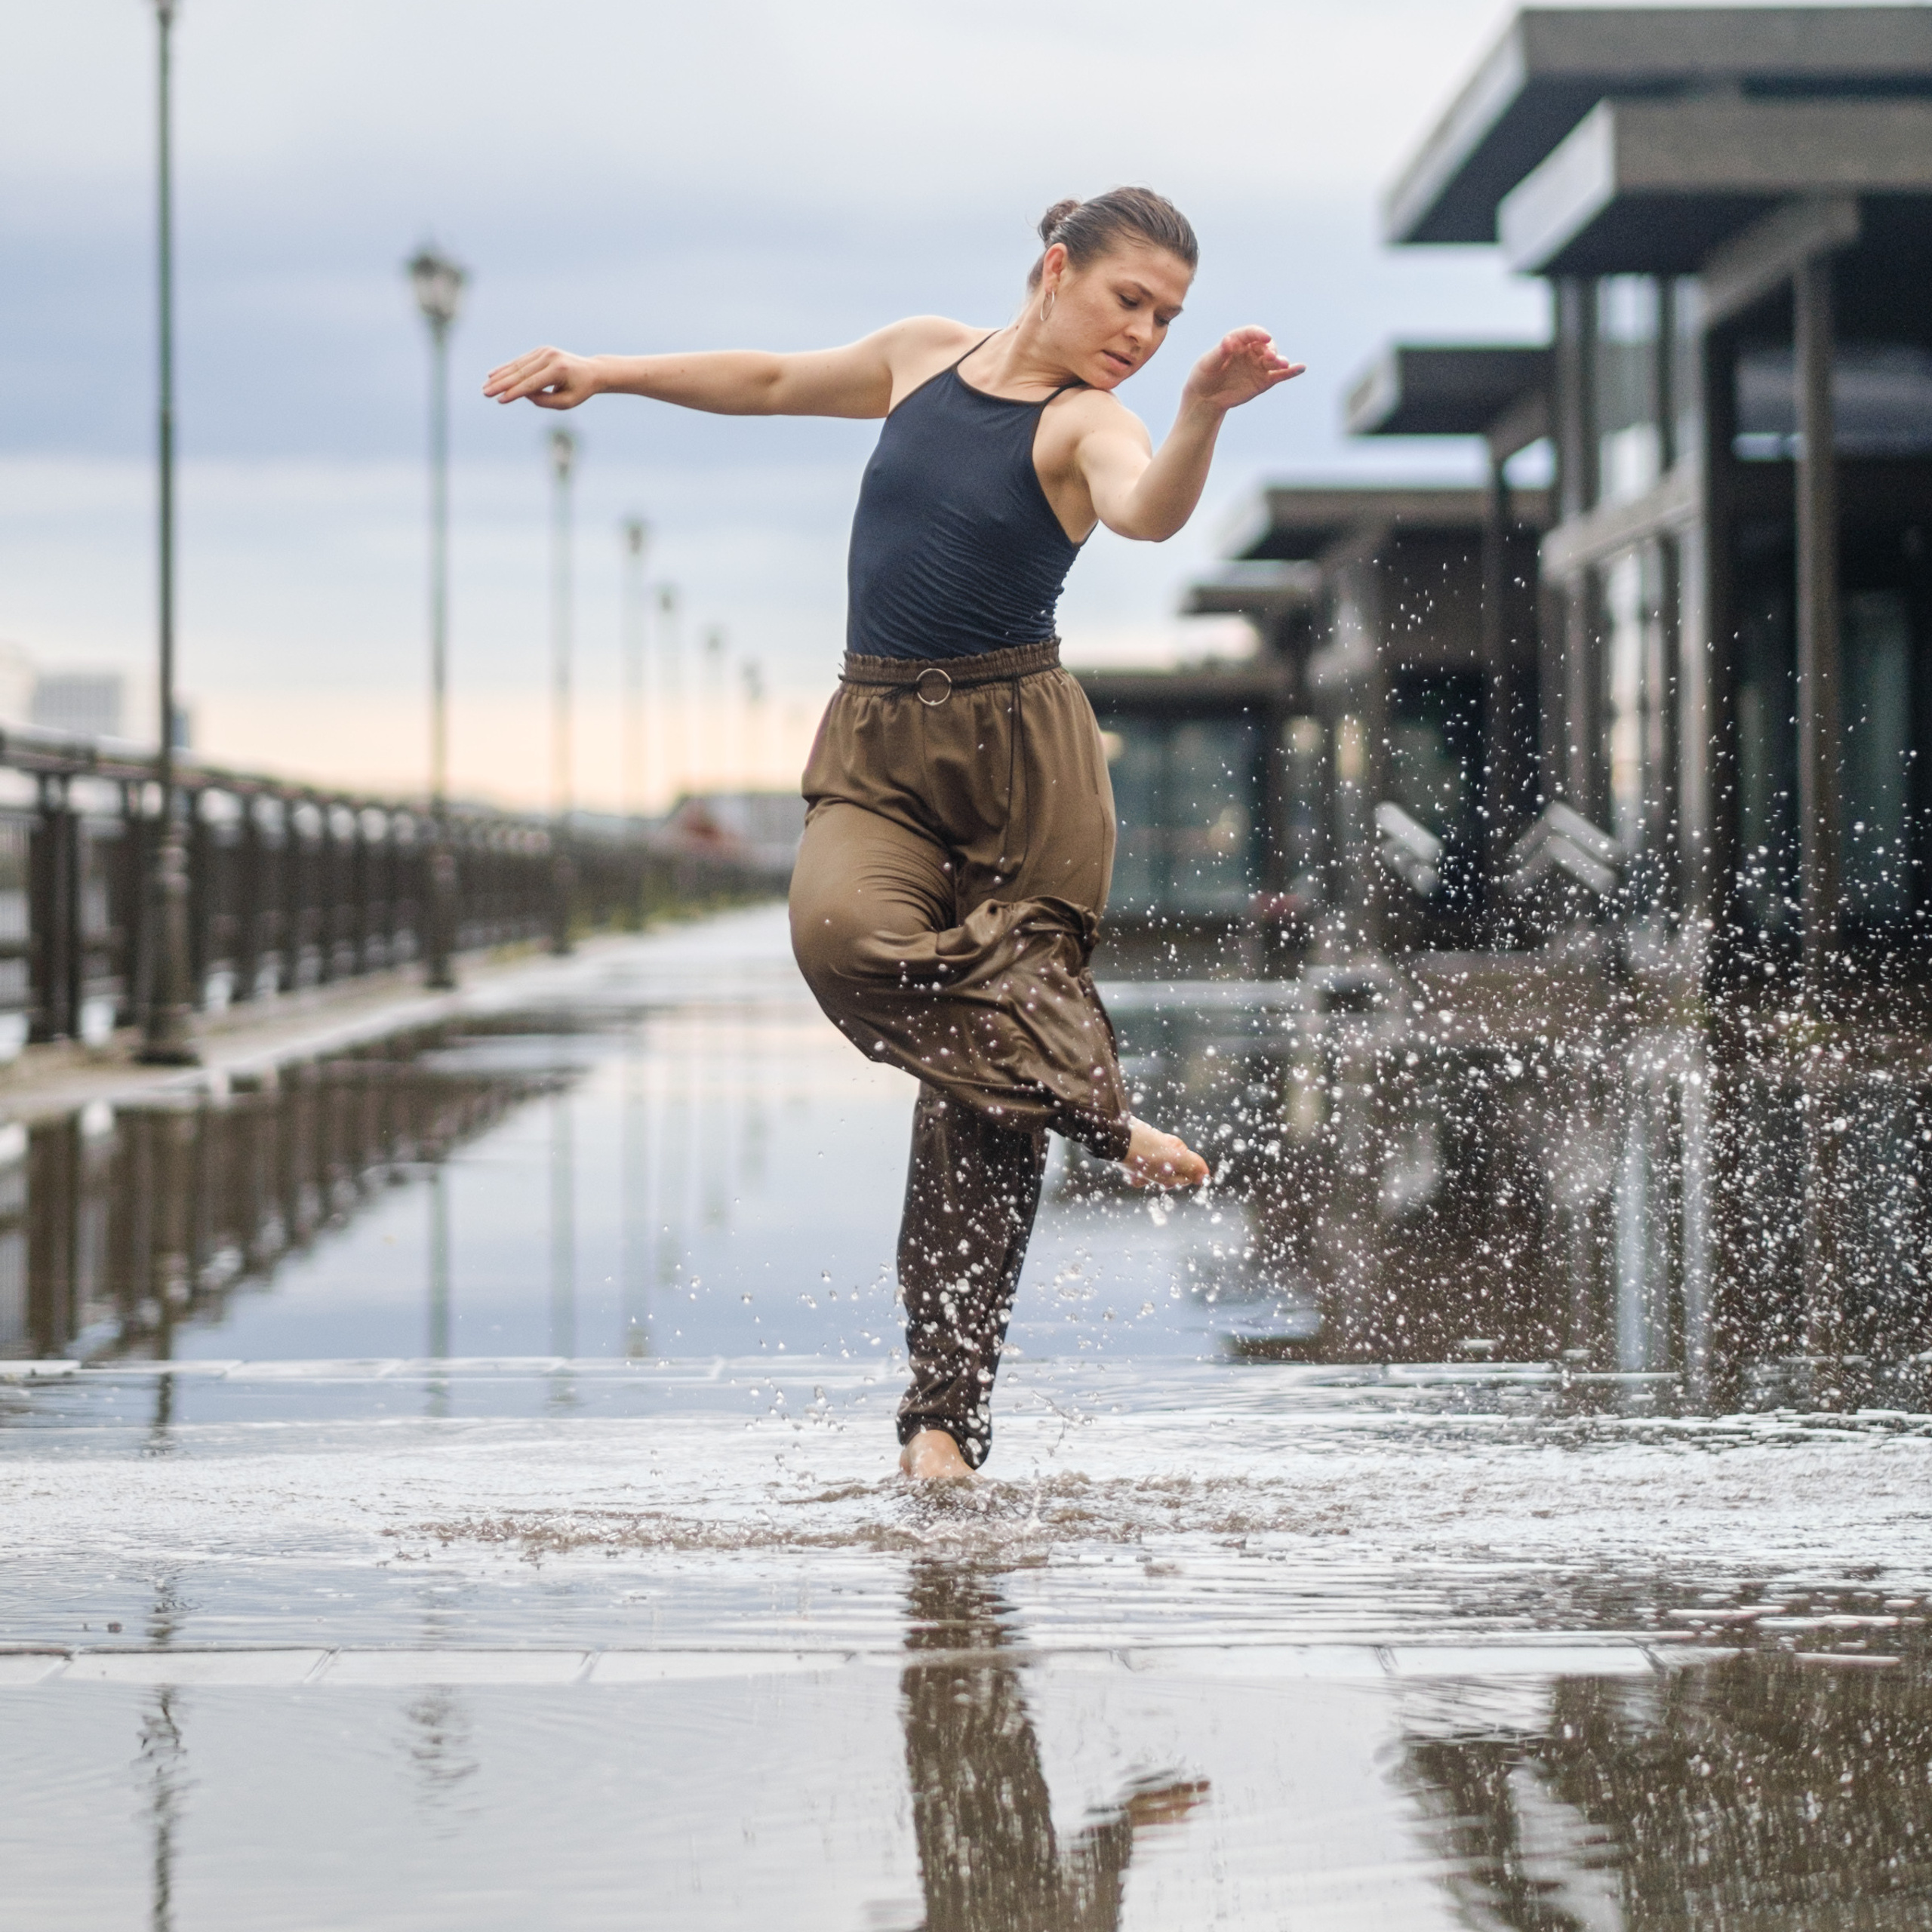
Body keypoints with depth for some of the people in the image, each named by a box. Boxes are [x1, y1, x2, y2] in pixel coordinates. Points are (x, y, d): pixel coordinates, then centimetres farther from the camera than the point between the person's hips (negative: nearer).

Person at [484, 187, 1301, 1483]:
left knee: (980, 1108, -5)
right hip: (879, 746, 3)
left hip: (1022, 751, -3)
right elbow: (774, 382, 29)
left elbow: (1149, 513, -27)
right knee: (840, 930, -32)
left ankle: (947, 1412, 0)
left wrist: (1203, 415, -46)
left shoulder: (1089, 423, -3)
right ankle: (1097, 1113, -21)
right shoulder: (929, 356, 12)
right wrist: (608, 373, 29)